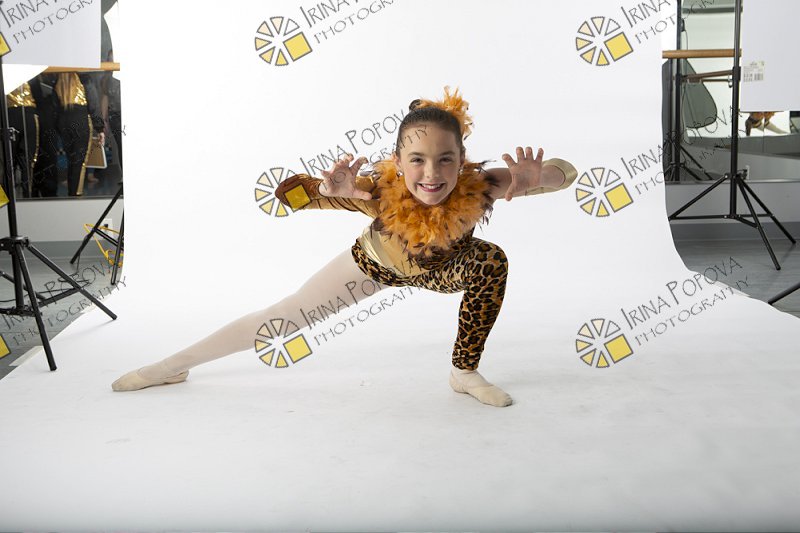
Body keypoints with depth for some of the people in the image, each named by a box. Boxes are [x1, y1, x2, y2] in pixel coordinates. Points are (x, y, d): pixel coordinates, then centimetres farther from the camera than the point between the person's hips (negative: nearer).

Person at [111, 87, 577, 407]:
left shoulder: (478, 188, -40)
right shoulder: (381, 191, -42)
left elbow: (567, 172, -34)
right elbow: (288, 191, -42)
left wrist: (532, 178, -58)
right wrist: (332, 189, -63)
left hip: (441, 268, 1)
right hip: (376, 262, 0)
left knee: (492, 260, -30)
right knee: (284, 315, 1)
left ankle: (466, 373, -9)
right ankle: (173, 366, 19)